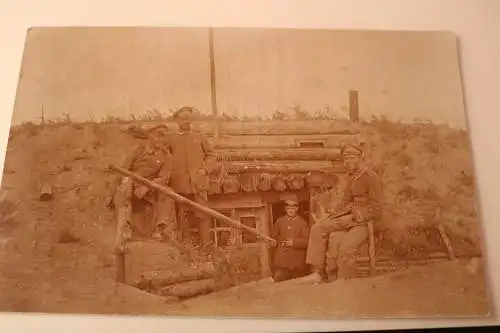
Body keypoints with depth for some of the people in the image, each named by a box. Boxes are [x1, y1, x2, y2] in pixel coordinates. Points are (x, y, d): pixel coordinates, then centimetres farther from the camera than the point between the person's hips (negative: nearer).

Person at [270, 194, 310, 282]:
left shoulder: (302, 222, 0)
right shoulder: (279, 221, 7)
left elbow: (307, 241, -5)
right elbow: (273, 237, 14)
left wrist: (294, 242, -16)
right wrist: (279, 242, -4)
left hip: (298, 262, -1)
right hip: (281, 260, 1)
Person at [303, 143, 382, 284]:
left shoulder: (371, 178, -11)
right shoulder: (351, 176, 11)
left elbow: (375, 209, -14)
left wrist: (352, 217, -19)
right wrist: (337, 212, -1)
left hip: (364, 221, -8)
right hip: (349, 216, 8)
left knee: (346, 247, -32)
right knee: (318, 228, -10)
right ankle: (319, 272, -9)